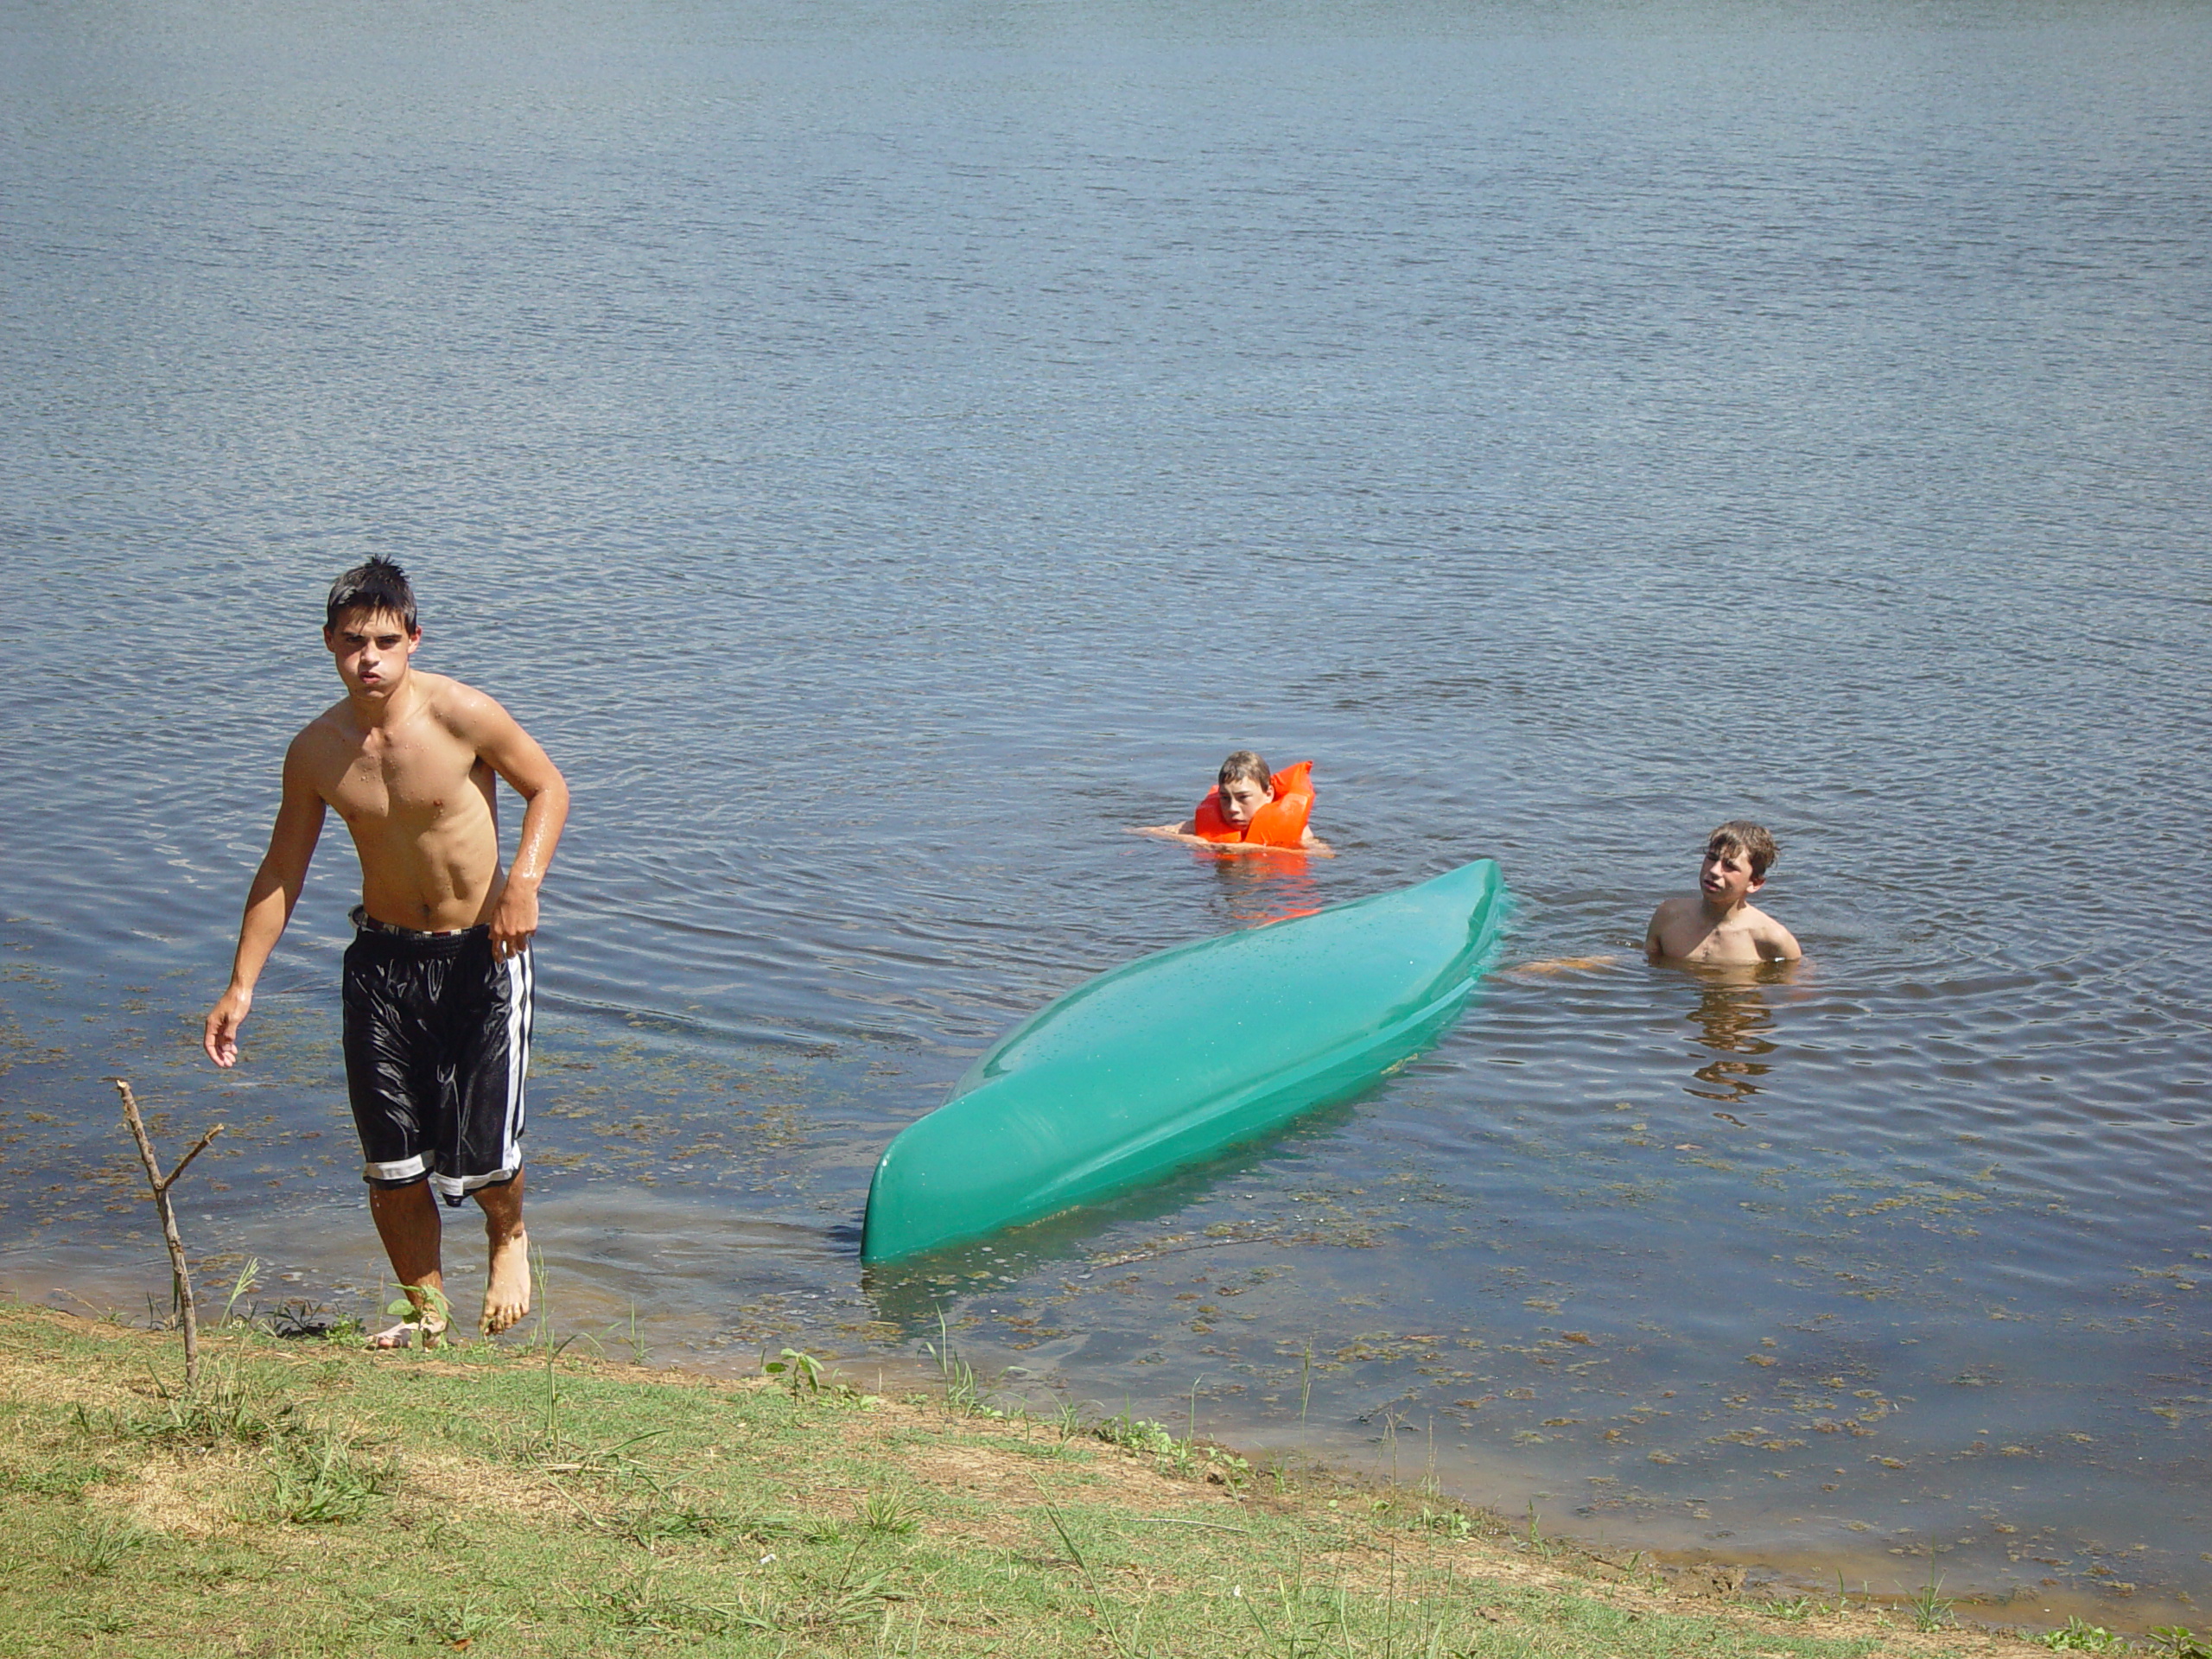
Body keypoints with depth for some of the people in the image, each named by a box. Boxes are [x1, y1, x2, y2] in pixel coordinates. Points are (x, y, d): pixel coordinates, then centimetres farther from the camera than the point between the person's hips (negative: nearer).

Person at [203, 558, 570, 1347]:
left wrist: (524, 880, -20)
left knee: (481, 1155, -8)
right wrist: (241, 985, 3)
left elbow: (548, 787, -2)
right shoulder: (315, 750, -4)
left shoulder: (461, 714, -15)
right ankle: (428, 1312, 23)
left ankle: (509, 1238, 28)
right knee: (391, 1164, 1)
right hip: (383, 956, 3)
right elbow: (281, 871, 6)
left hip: (479, 955, -3)